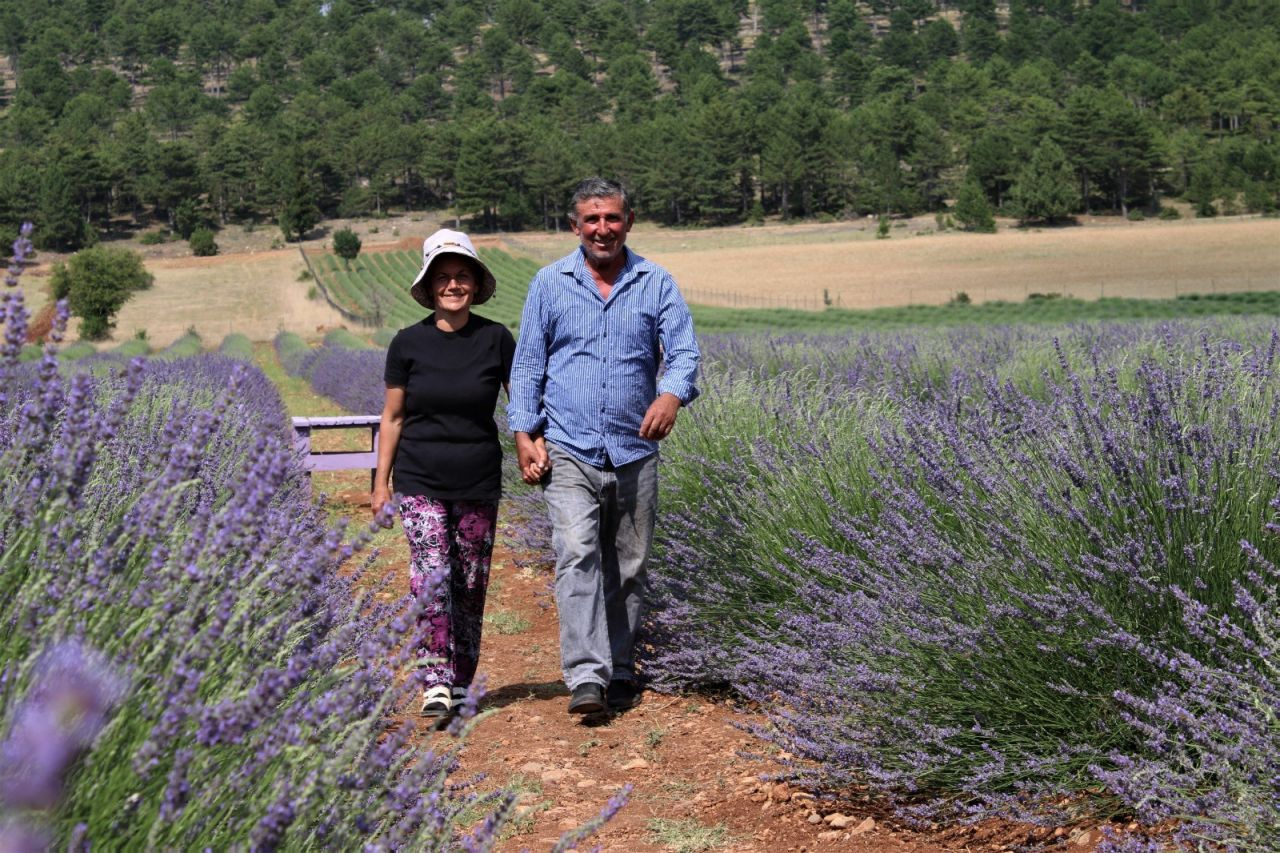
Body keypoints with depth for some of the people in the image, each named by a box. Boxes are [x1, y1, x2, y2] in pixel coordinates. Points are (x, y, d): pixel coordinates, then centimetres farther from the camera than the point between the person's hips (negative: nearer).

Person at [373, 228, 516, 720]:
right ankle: (436, 684, -12)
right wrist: (380, 482, 6)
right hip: (420, 482, -1)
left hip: (479, 483, 1)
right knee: (431, 577, -14)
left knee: (470, 585, 7)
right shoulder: (408, 344, -1)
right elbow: (392, 418, 6)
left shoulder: (496, 339, -2)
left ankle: (461, 683, 21)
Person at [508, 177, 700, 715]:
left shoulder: (657, 284, 6)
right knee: (577, 556, -17)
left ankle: (620, 674, 20)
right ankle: (586, 678, -22)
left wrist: (672, 394, -27)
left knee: (627, 570, 8)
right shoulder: (550, 283, 6)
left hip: (635, 452, 2)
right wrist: (525, 433, -2)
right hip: (569, 449, -1)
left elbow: (684, 351, -5)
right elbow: (528, 364, 8)